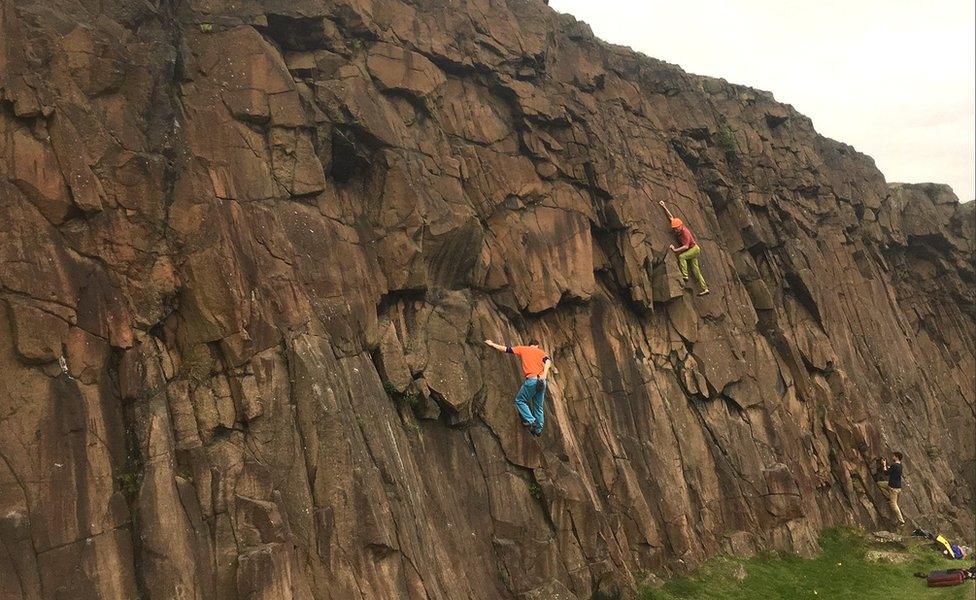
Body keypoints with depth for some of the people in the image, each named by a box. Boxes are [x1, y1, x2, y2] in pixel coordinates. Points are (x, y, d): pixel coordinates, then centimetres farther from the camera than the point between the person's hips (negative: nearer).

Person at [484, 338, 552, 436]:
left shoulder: (523, 349, 14)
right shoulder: (540, 352, 19)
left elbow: (506, 349, 15)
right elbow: (548, 361, -2)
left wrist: (492, 344, 26)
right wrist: (544, 374, -15)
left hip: (531, 380, -4)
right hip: (541, 381, 4)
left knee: (520, 400, 13)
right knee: (538, 406, 15)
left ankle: (531, 421, -2)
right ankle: (538, 429, 16)